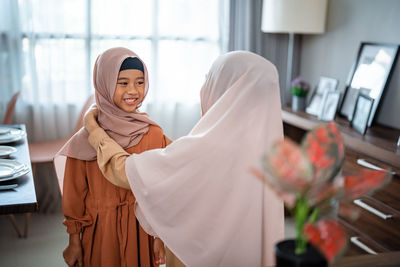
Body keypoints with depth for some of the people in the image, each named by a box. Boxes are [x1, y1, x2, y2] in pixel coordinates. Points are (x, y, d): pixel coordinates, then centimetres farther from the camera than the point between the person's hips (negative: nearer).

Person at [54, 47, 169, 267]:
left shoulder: (154, 135, -6)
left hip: (143, 230, 1)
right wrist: (74, 242, 0)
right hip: (100, 232, -1)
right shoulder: (84, 141, -10)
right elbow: (75, 197, -3)